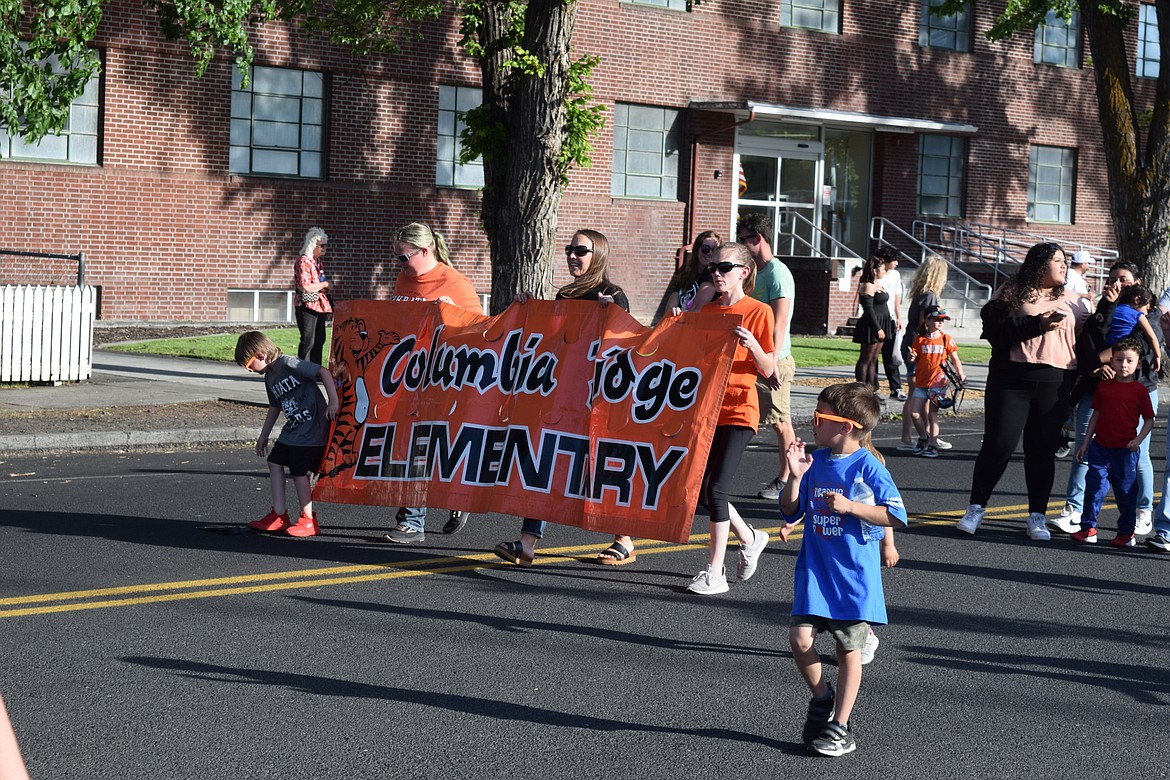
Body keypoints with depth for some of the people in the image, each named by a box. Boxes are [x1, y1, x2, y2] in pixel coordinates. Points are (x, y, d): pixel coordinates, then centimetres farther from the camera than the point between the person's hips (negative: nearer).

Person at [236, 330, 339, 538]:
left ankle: (308, 521, 5)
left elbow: (324, 372, -21)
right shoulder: (270, 377, 13)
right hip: (292, 431, 10)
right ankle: (279, 515, 15)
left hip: (312, 429, -10)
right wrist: (263, 435, 31)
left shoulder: (289, 364, -16)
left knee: (299, 472, -6)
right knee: (275, 463, 9)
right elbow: (275, 408, 26)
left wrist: (333, 400, -27)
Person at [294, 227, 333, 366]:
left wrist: (326, 285, 11)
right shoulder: (304, 261, -13)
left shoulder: (318, 261, 16)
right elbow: (305, 287, -22)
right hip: (307, 306, -9)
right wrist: (325, 284, -13)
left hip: (319, 306, 9)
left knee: (319, 340, 11)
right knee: (308, 341, -8)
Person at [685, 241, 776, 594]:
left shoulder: (758, 312, -5)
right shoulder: (706, 311, 12)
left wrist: (752, 344, -25)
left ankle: (714, 574, -5)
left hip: (738, 410, -6)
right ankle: (749, 538, 30)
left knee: (716, 489, -12)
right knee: (701, 490, 6)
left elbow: (768, 370, -7)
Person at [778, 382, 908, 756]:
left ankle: (840, 727, 13)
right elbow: (791, 512, 8)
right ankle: (822, 699, 19)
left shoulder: (867, 466, -10)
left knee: (849, 648, 4)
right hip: (815, 567, 4)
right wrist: (795, 476, -8)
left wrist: (849, 506, -21)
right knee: (800, 637, -7)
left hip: (854, 571, -4)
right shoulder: (815, 460, 5)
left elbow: (895, 515, -12)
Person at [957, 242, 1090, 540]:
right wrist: (1038, 325, -16)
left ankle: (1037, 516, 12)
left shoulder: (1071, 301, 16)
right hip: (1012, 379, -3)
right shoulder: (1011, 293, 3)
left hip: (1054, 384, 3)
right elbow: (996, 330, -11)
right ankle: (975, 508, 9)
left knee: (1043, 449, 4)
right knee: (999, 444, -3)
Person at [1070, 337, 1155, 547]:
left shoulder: (1139, 391, -4)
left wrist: (1138, 440, -15)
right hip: (1100, 447, 3)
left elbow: (1149, 420, 0)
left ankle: (1126, 532, 15)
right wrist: (1086, 442, 12)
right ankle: (1088, 528, 11)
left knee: (1126, 491, 5)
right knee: (1094, 487, 3)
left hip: (1125, 451, -3)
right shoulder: (1104, 386, 5)